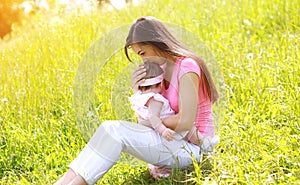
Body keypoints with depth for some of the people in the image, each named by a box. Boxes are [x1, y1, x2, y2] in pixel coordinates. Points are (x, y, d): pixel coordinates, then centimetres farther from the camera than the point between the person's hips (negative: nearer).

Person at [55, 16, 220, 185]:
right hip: (172, 139, 8)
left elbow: (185, 122, -22)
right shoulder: (162, 67, 10)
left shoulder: (187, 67, -16)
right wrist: (138, 90, -8)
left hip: (191, 147, -8)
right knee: (110, 129, -11)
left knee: (115, 131, -22)